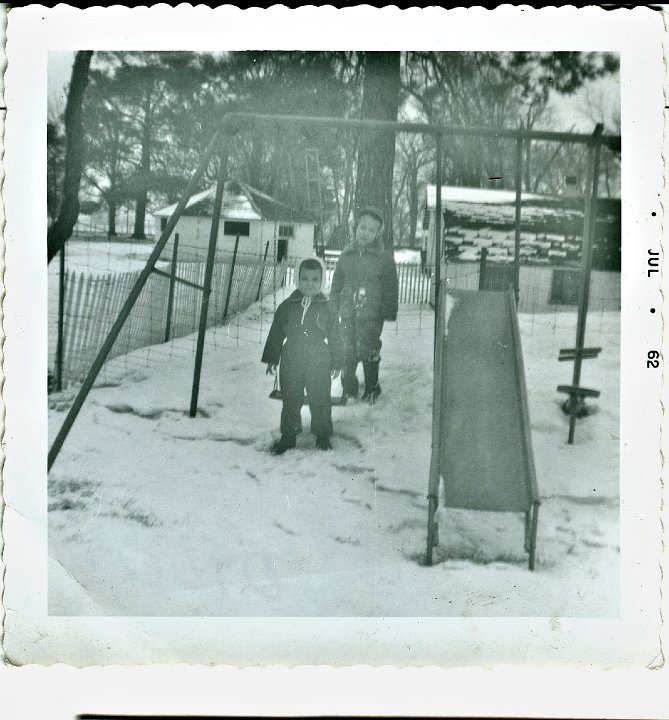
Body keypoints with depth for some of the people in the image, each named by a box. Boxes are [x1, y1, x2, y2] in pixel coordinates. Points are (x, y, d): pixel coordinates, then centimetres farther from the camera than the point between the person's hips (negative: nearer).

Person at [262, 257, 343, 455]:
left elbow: (335, 338, 5)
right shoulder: (287, 307, 2)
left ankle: (322, 435, 22)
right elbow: (275, 334, 8)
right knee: (290, 400, 10)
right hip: (291, 362, 1)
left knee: (319, 400, 6)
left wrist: (336, 362, 4)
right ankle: (288, 436, 23)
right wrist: (272, 359, 7)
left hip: (319, 363, -1)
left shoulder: (327, 309, 0)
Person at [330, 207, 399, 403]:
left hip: (371, 315, -4)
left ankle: (371, 389, 16)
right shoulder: (346, 255, 8)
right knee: (347, 352, 9)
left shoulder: (385, 258, -2)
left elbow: (390, 289, 0)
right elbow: (336, 285, 15)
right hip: (347, 314, 4)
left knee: (368, 351, -1)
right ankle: (349, 388, 25)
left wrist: (389, 314, -4)